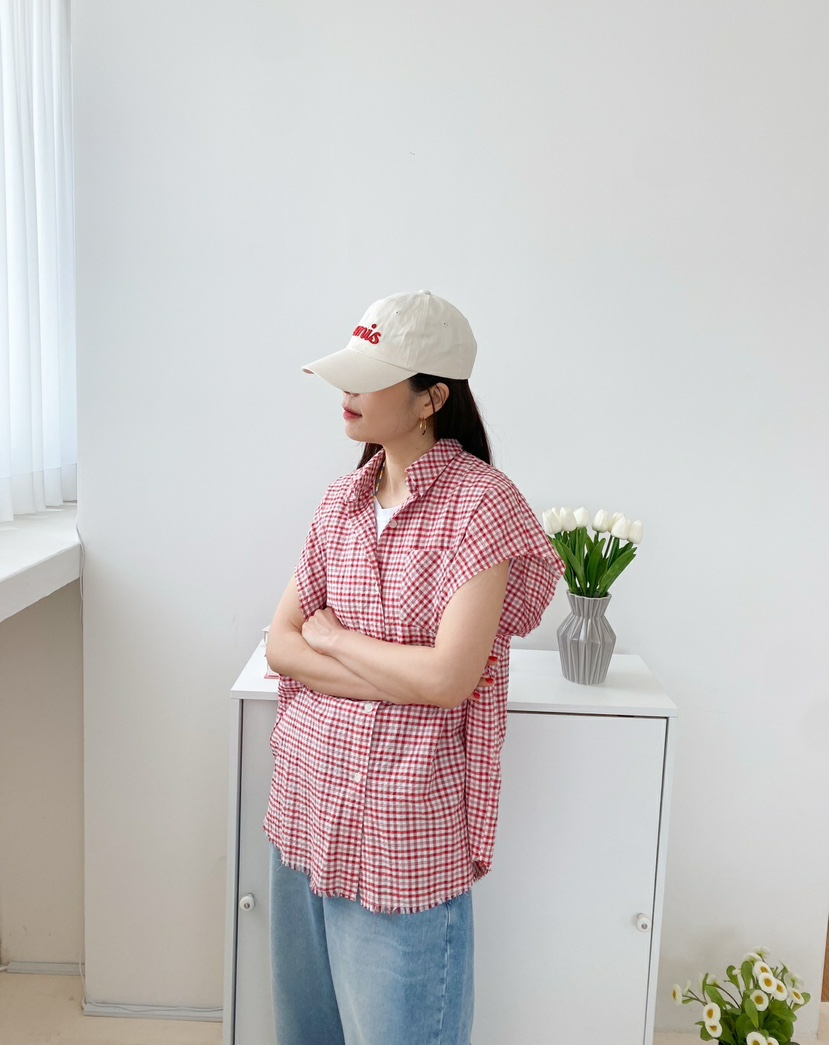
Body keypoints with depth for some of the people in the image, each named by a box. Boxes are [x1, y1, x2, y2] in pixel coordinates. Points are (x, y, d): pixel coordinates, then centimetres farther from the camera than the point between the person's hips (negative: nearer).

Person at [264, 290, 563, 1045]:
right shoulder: (343, 501, 5)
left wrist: (331, 636, -9)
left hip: (402, 826, -6)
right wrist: (396, 676, -14)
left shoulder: (481, 503, -15)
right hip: (306, 804, 7)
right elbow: (280, 645, 2)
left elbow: (447, 679, -22)